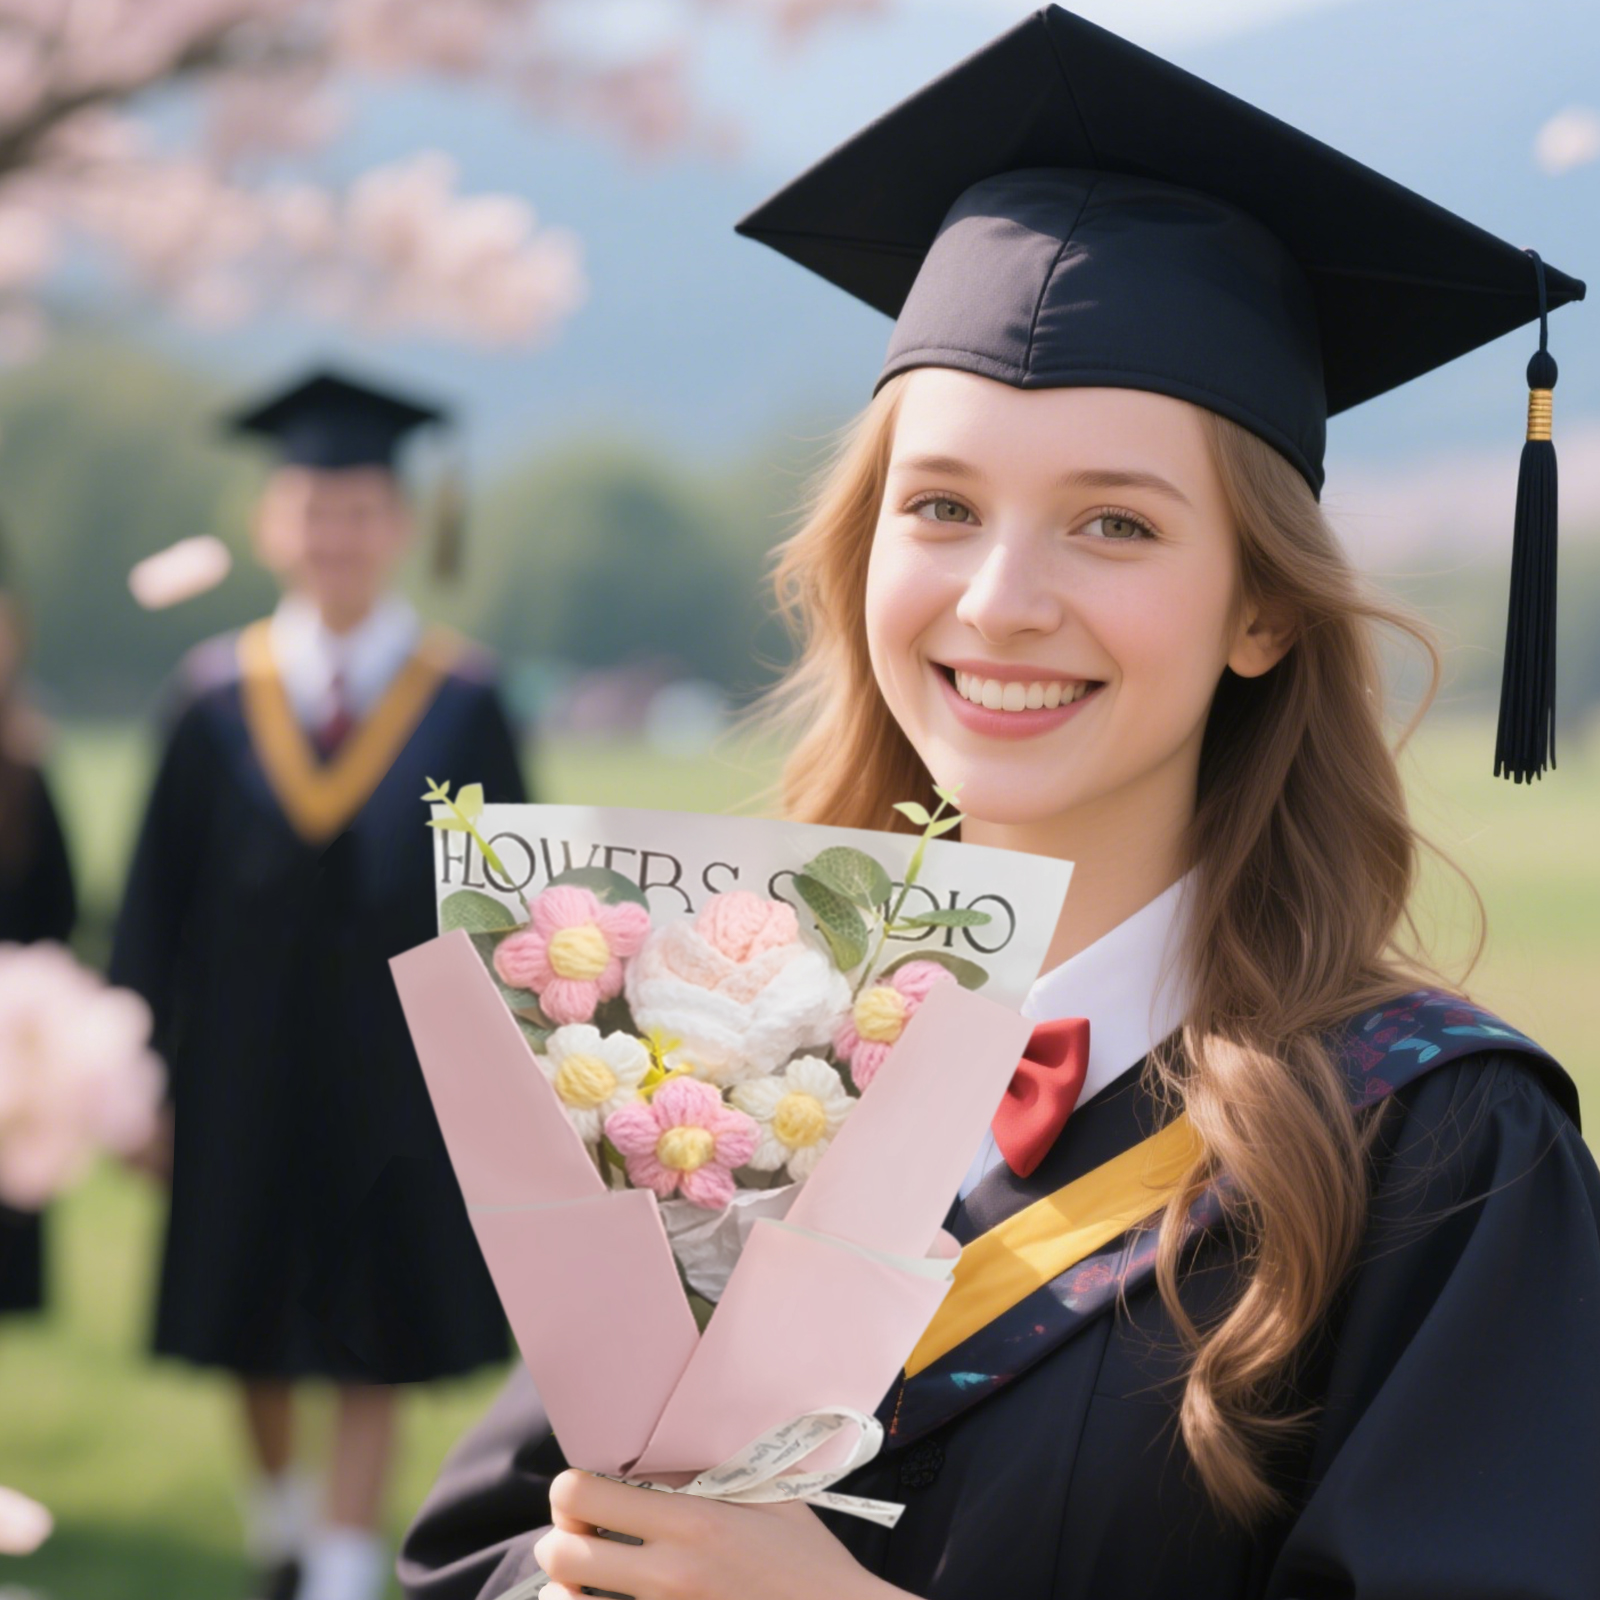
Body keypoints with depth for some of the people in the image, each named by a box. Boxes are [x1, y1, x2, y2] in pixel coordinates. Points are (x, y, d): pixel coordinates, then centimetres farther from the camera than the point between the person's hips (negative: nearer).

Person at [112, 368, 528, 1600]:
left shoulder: (461, 703, -5)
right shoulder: (219, 700, -1)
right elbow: (159, 899, 1)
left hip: (398, 1070, -2)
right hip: (246, 1069, 2)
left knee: (375, 1355, 3)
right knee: (251, 1334, 16)